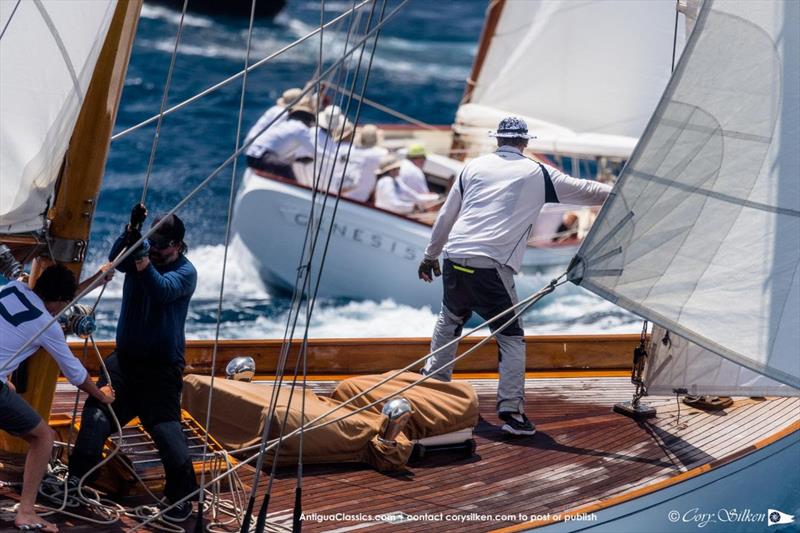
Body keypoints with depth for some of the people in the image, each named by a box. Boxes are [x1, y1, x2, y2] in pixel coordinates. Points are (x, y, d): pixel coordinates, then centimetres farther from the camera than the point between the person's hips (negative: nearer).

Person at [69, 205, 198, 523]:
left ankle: (181, 495, -6)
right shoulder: (140, 252, 3)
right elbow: (116, 260, -19)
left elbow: (163, 291, -30)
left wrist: (143, 263, -46)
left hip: (162, 365, -4)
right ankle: (77, 476, 1)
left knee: (165, 425, -12)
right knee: (97, 413, -6)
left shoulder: (186, 272, -10)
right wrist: (131, 230, -36)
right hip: (126, 356, 4)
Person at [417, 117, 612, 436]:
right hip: (492, 267, -4)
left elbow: (446, 216, 20)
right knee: (511, 338, 3)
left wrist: (431, 256, 30)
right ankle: (511, 410, -7)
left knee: (450, 320, 28)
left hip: (454, 258, 4)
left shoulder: (474, 167, 15)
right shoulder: (537, 174, 7)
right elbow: (585, 191, 12)